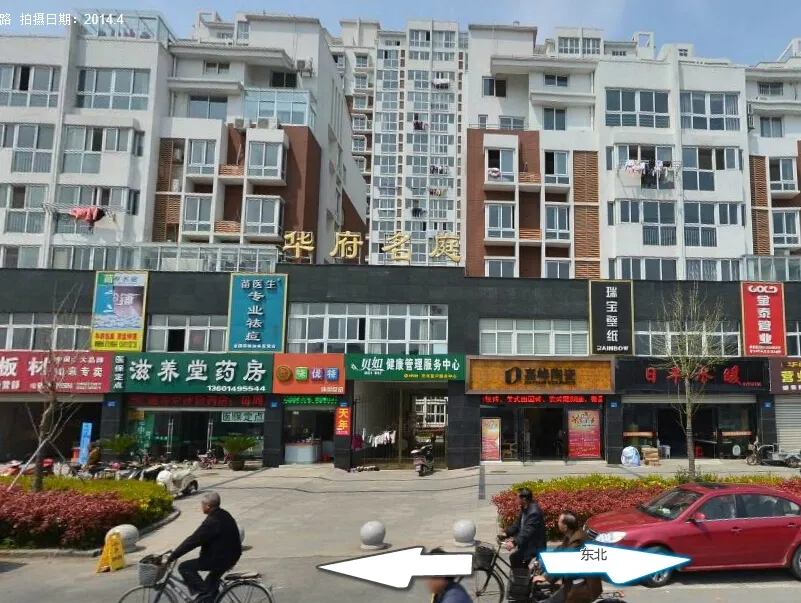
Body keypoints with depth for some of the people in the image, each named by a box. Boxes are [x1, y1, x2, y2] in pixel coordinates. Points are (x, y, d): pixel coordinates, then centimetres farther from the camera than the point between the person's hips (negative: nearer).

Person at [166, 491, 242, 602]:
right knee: (210, 586, 28)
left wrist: (172, 556, -14)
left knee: (184, 567, -1)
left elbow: (193, 541, -22)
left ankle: (202, 592, 1)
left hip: (220, 558, -10)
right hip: (230, 555, 10)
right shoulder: (224, 515, 8)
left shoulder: (212, 521, -22)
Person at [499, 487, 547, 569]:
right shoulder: (524, 508, 5)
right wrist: (506, 533, -6)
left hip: (534, 545, -9)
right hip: (526, 543, 9)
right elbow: (518, 524, 9)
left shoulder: (534, 511, -26)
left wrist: (514, 542, -41)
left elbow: (527, 531, -33)